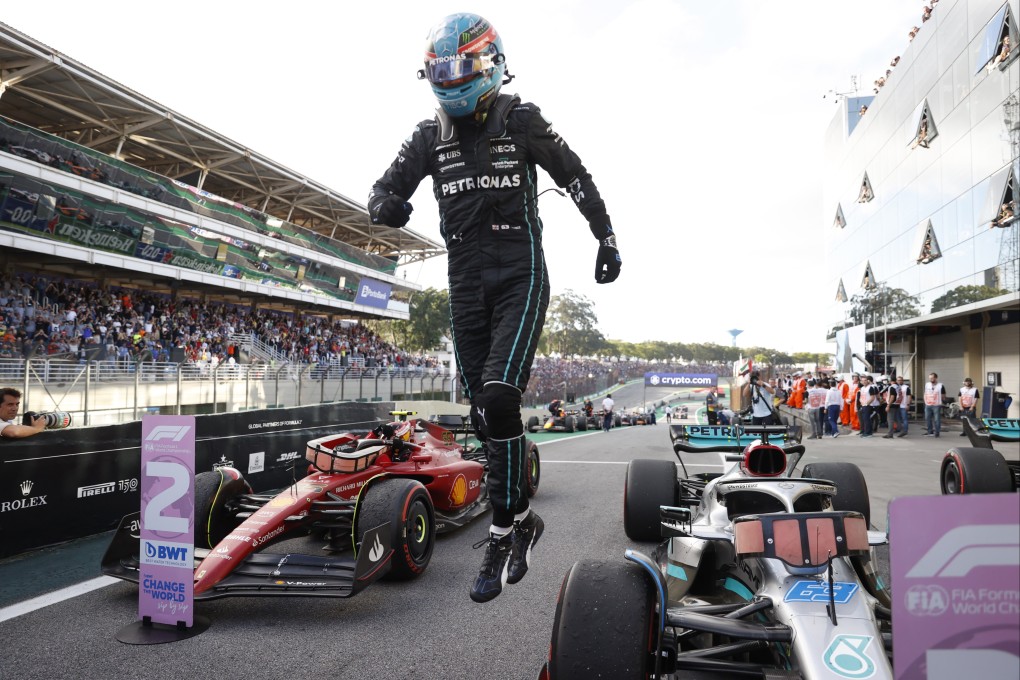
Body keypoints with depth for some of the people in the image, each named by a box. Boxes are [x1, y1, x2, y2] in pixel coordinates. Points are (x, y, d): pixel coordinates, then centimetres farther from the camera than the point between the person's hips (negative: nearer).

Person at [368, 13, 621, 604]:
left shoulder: (522, 121, -1)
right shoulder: (430, 134, 10)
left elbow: (576, 178, 8)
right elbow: (387, 186, 8)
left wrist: (607, 238, 12)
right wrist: (385, 205, -16)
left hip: (520, 277, -5)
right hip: (465, 283, 5)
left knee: (499, 400, -21)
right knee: (485, 412, 6)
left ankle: (503, 532, -5)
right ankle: (522, 519, 22)